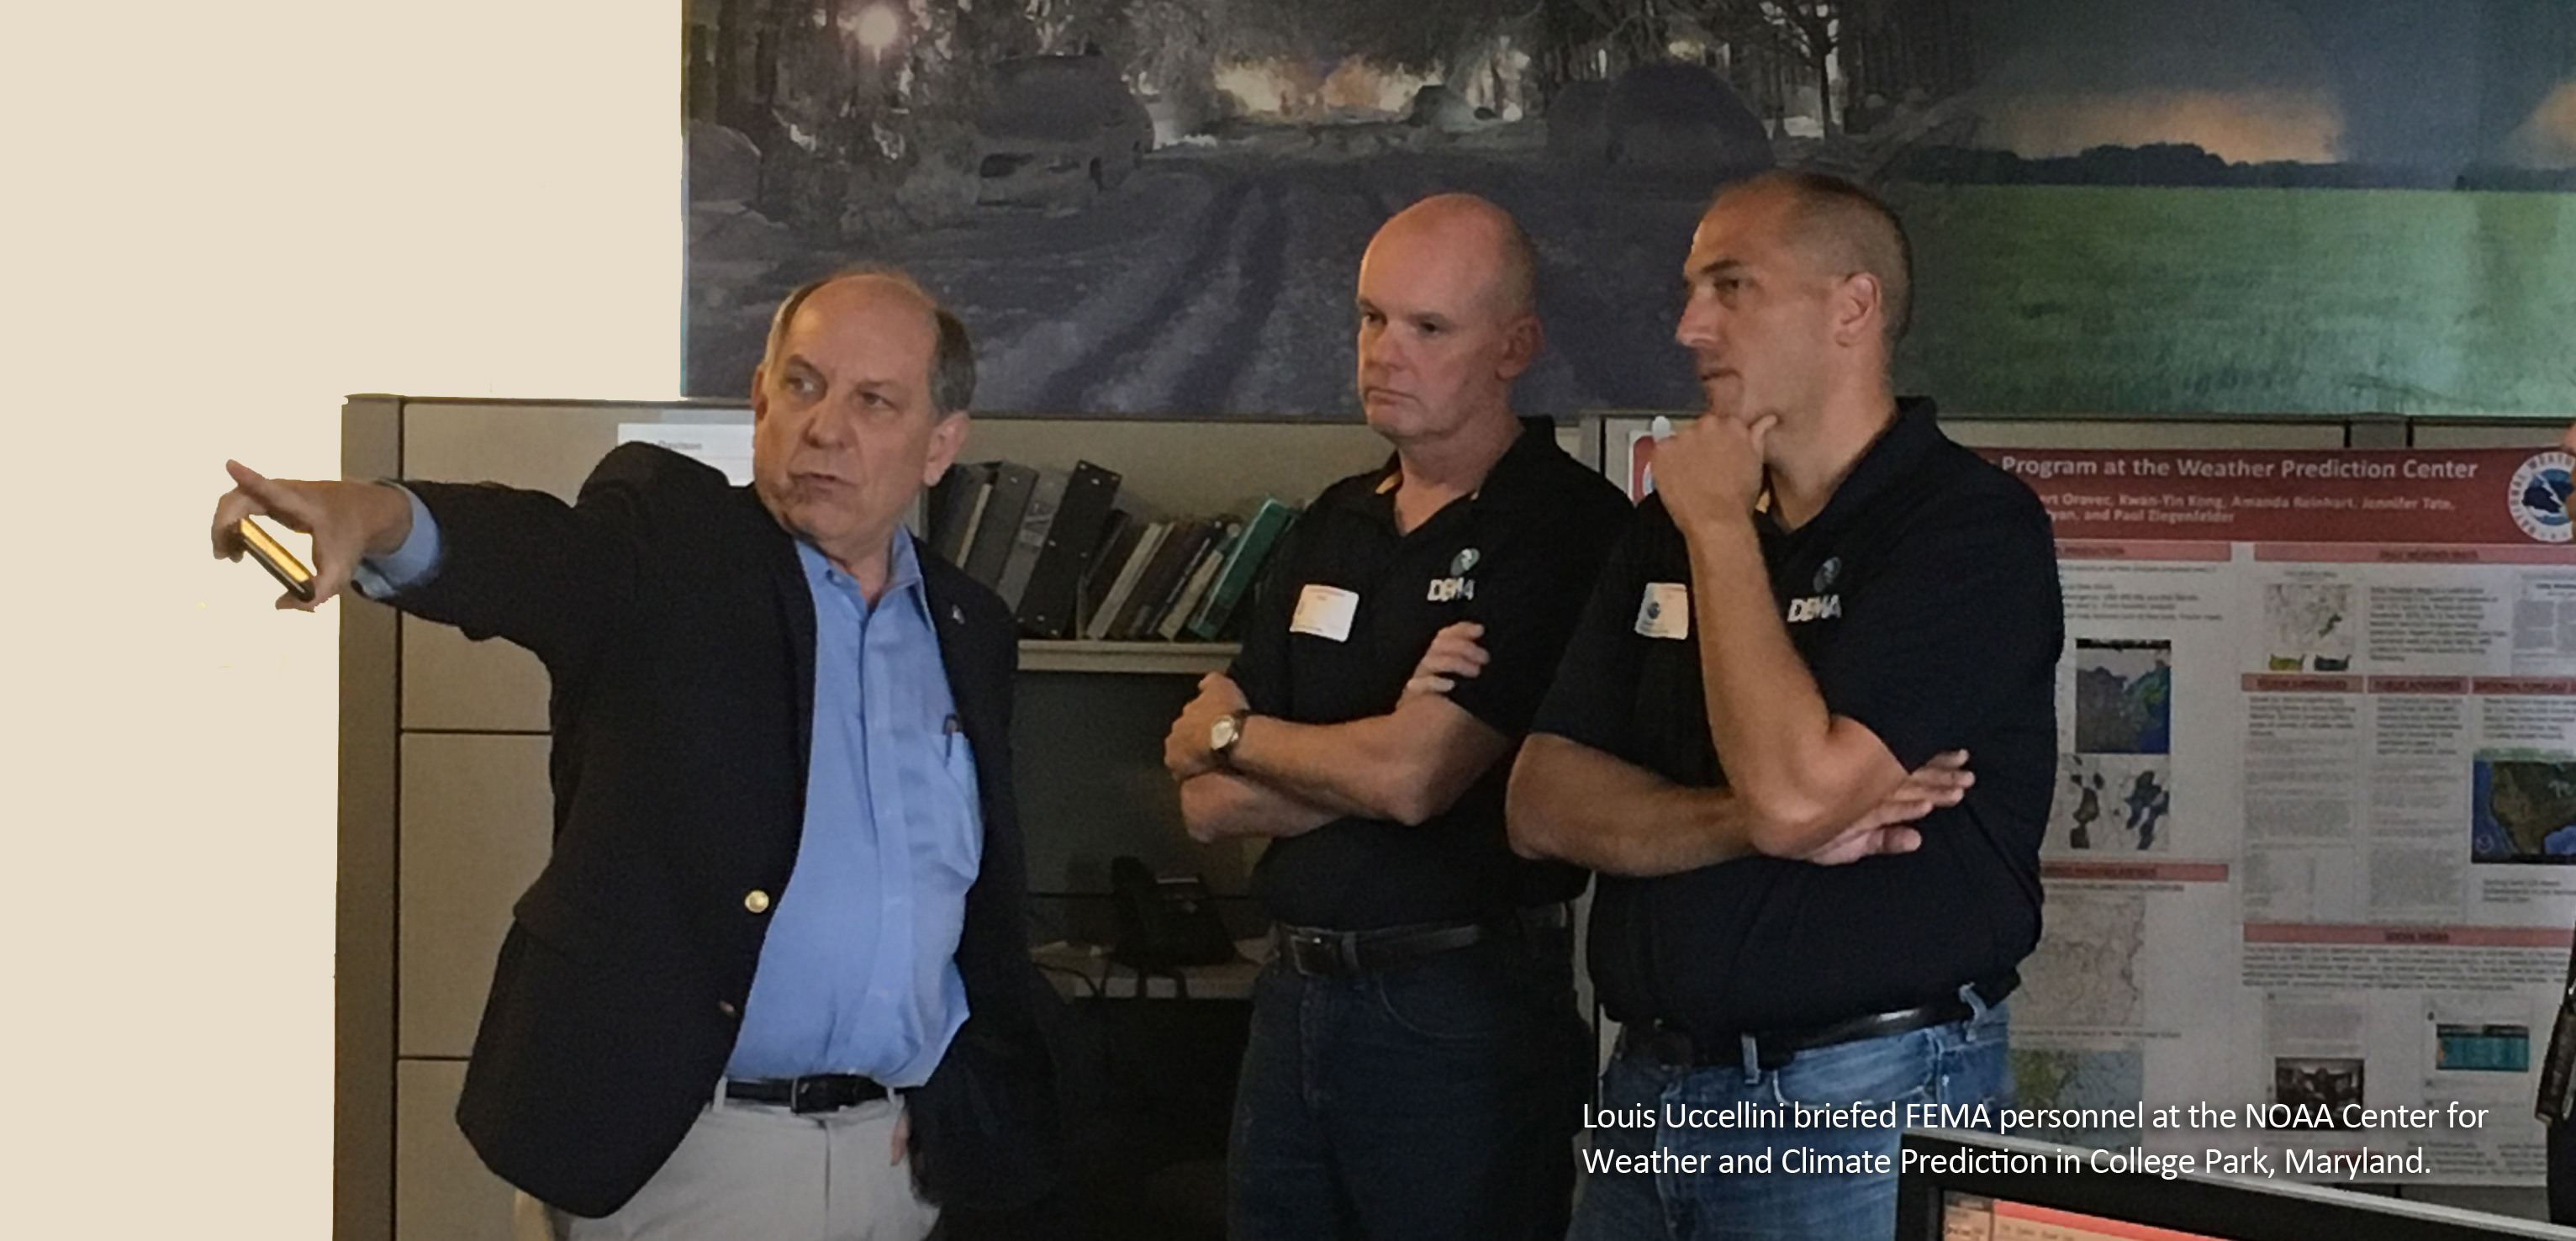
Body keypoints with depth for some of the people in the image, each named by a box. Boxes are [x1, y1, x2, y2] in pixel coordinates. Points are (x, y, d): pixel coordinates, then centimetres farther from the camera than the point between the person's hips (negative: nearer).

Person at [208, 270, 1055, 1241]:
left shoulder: (967, 632, 12)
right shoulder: (665, 542, -2)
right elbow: (532, 551, -24)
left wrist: (966, 1108, 3)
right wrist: (372, 515, -45)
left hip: (898, 1157, 4)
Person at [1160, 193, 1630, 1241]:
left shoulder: (1567, 528, -12)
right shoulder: (1334, 525, 11)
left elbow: (1412, 779, -20)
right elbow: (1208, 804, 7)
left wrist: (1231, 733, -1)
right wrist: (1385, 745, -11)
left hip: (1464, 1008, -7)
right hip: (1297, 990, 7)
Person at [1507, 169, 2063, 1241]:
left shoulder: (1971, 527, -11)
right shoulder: (1668, 528, 11)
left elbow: (1792, 787, -23)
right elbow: (1542, 803, 2)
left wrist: (1722, 530, -12)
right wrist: (1750, 824, -15)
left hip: (1866, 1108, -6)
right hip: (1650, 1090, 6)